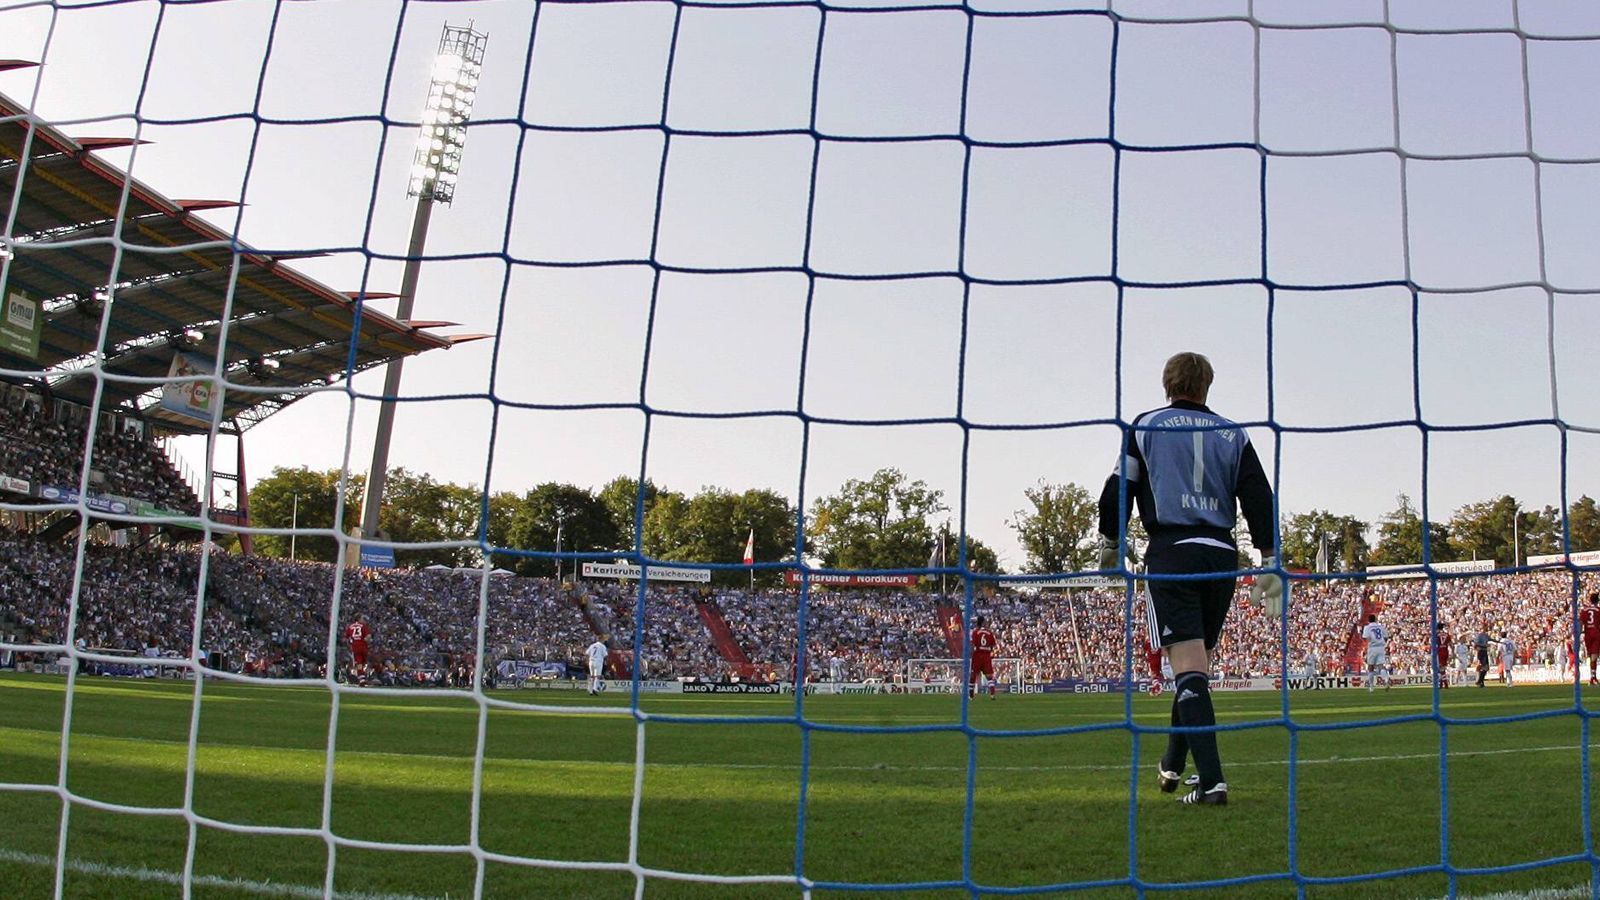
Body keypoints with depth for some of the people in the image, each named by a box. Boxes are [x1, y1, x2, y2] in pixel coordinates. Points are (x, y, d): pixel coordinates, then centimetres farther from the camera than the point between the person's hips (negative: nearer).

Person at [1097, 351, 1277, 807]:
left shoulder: (1145, 426, 7)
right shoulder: (1233, 434, 14)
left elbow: (1117, 490, 4)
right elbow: (1259, 499, 6)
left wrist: (1109, 546, 18)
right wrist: (1270, 564, 6)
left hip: (1171, 553, -3)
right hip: (1221, 556, 4)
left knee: (1188, 667, -9)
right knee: (1197, 664, 16)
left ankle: (1211, 779, -20)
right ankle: (1173, 766, 28)